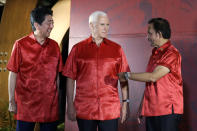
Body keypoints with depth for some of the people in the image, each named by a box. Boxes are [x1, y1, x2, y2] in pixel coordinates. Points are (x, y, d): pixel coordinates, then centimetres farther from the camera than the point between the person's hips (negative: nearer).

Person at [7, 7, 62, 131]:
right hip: (26, 104, -2)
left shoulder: (54, 45, 5)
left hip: (50, 105, 3)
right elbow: (13, 74, -2)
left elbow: (56, 74, 10)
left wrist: (57, 97, 8)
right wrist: (12, 101, -3)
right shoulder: (21, 44, -4)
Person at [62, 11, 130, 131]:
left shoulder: (116, 49, 5)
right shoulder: (78, 49, 3)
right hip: (84, 110, 0)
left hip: (110, 110, 1)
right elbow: (70, 78, 2)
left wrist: (125, 103, 2)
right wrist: (70, 105, -2)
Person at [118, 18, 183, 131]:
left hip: (168, 110, -8)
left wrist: (127, 75, -11)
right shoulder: (155, 53, 16)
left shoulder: (172, 53, -12)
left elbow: (153, 77, -20)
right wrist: (142, 108, 15)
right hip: (151, 111, 8)